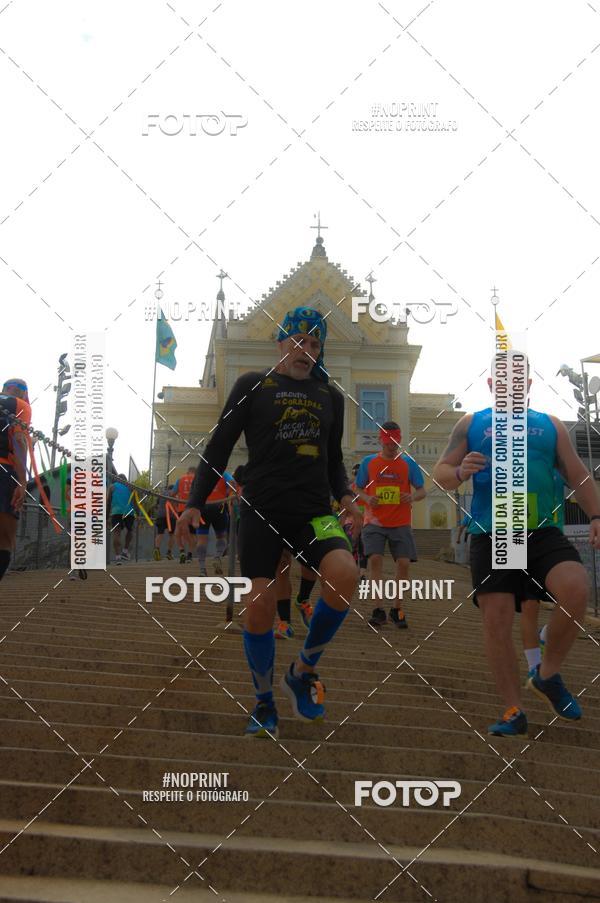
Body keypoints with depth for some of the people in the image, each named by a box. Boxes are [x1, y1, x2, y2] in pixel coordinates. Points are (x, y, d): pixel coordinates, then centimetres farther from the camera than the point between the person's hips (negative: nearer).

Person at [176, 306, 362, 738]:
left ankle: (303, 670, -3)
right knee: (260, 604, -6)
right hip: (263, 511, -2)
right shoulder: (253, 386, 6)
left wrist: (346, 497, 5)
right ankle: (264, 704, 17)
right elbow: (219, 447, 5)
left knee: (344, 574, -25)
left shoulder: (330, 396, 16)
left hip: (315, 512, 2)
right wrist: (195, 504, -2)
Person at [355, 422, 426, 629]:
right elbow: (358, 488, 13)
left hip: (401, 523, 1)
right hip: (375, 522, 0)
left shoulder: (408, 463, 4)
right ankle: (378, 611, -9)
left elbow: (422, 491, 6)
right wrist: (367, 498, -9)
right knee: (375, 559, -16)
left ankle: (397, 609, 13)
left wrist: (413, 497, -17)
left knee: (404, 563, -5)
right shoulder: (368, 462, 5)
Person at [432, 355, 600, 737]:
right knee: (497, 619, -4)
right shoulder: (471, 423, 11)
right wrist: (460, 472, -13)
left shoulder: (550, 425, 14)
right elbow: (441, 471, 10)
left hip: (543, 532, 1)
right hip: (491, 535, 0)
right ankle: (514, 711, 11)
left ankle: (548, 674, 0)